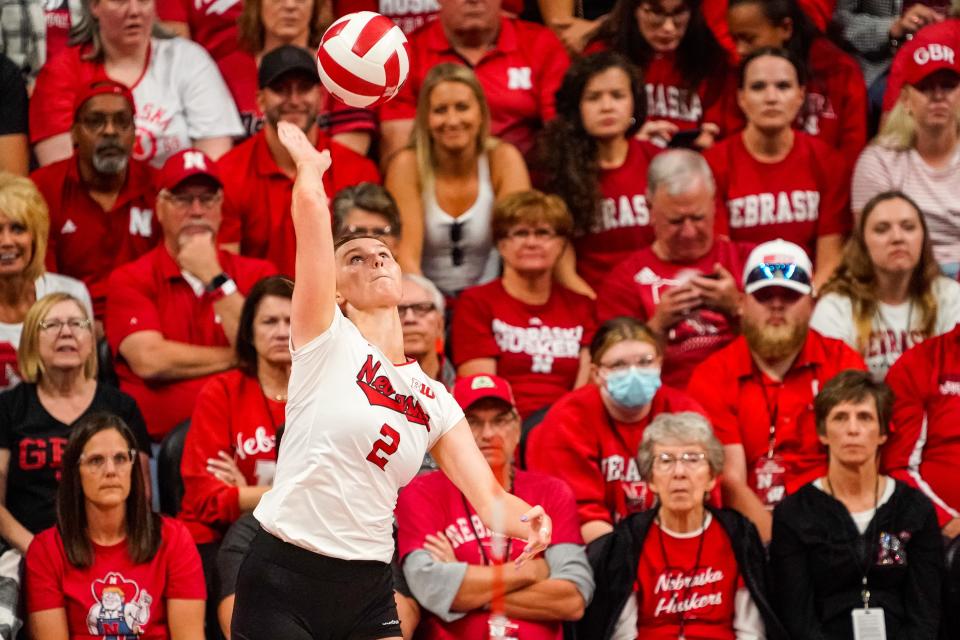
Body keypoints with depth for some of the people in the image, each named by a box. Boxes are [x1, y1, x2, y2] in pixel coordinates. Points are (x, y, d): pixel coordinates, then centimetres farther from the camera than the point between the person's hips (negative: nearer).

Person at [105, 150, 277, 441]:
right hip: (157, 441, -2)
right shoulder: (130, 280, 9)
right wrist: (236, 359, 0)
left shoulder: (256, 274, 14)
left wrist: (214, 279, -3)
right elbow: (148, 361, -7)